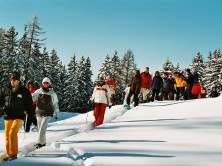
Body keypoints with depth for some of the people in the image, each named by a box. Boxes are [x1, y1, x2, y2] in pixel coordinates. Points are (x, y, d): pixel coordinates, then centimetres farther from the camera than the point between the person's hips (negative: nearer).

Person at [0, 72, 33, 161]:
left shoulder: (24, 91, -2)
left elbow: (29, 104, 3)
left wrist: (30, 116, 2)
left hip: (19, 116, -3)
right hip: (8, 116, 4)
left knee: (12, 133, -17)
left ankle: (14, 154, -6)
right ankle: (8, 154, 16)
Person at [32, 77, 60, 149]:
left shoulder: (52, 93, -2)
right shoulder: (38, 91, 2)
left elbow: (55, 104, 6)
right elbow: (32, 97, -8)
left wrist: (57, 114, 9)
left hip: (48, 113, -3)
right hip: (39, 113, 3)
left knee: (42, 127, -18)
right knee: (40, 128, 12)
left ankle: (39, 143, -16)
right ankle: (43, 142, 28)